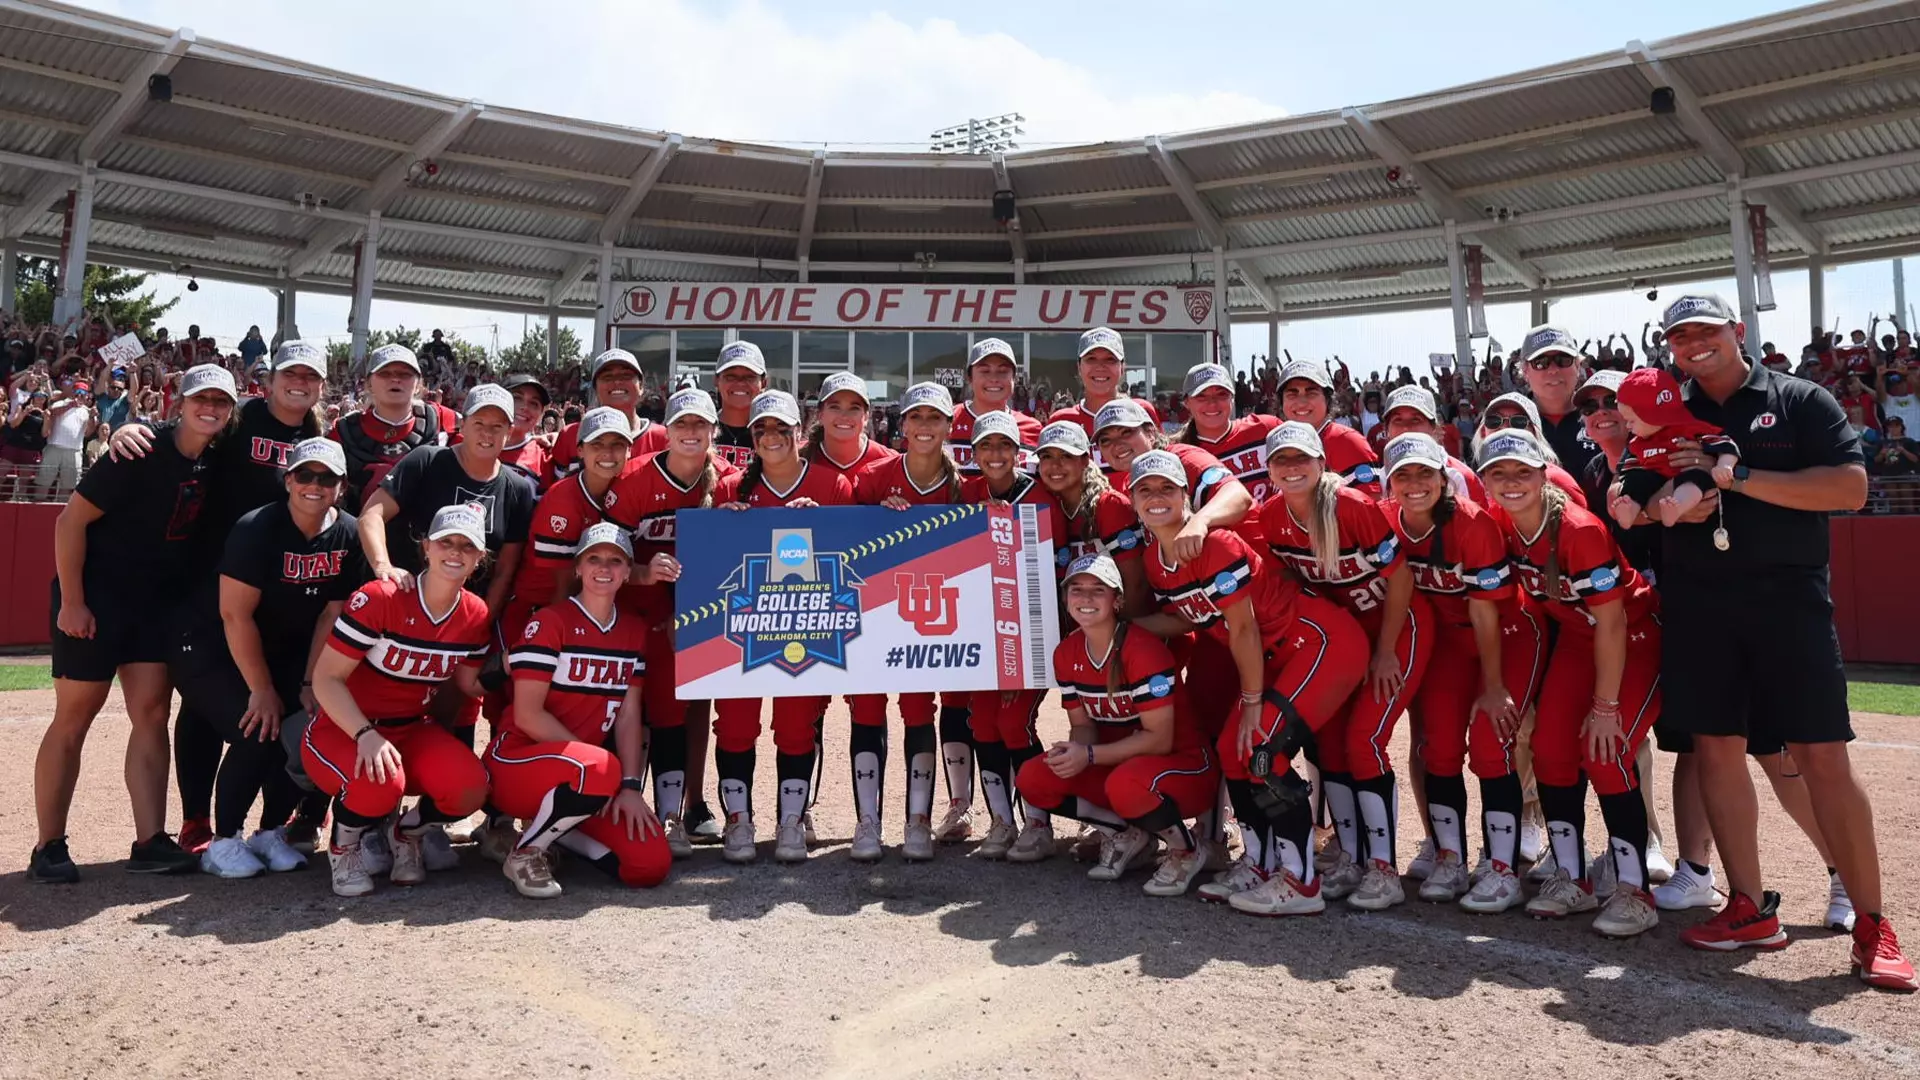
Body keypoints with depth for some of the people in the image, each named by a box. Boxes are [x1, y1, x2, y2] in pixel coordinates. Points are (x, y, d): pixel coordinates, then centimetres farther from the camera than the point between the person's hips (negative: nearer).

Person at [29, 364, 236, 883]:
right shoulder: (142, 453, -18)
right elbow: (71, 520, -16)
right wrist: (71, 602, -16)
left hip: (156, 601, 6)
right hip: (94, 595, -6)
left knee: (153, 711, 1)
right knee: (74, 717, 0)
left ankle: (150, 842, 3)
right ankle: (48, 848, 11)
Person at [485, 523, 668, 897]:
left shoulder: (634, 632, 7)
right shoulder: (549, 622, -10)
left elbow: (628, 715, 2)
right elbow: (527, 715, -16)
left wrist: (630, 785, -10)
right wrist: (593, 756, -16)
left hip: (577, 774, 6)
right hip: (517, 763, -5)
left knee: (652, 864, -12)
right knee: (599, 770, -39)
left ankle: (559, 830, 12)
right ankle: (526, 851, -11)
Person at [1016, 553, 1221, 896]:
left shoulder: (1143, 649, -22)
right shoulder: (1067, 653, -1)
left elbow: (1159, 739, -22)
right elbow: (1083, 725, 3)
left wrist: (1089, 756, -27)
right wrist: (1071, 752, -21)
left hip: (1186, 764, -7)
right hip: (1120, 762, 7)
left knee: (1125, 785, -39)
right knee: (1033, 778, -12)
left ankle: (1187, 850, -6)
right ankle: (1131, 833, 7)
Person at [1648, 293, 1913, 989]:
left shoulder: (1801, 402, 4)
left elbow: (1850, 487, -8)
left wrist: (1740, 477, -15)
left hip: (1788, 598, -3)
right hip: (1698, 605, 3)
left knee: (1823, 756, -5)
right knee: (1716, 748, 3)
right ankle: (1751, 911, 14)